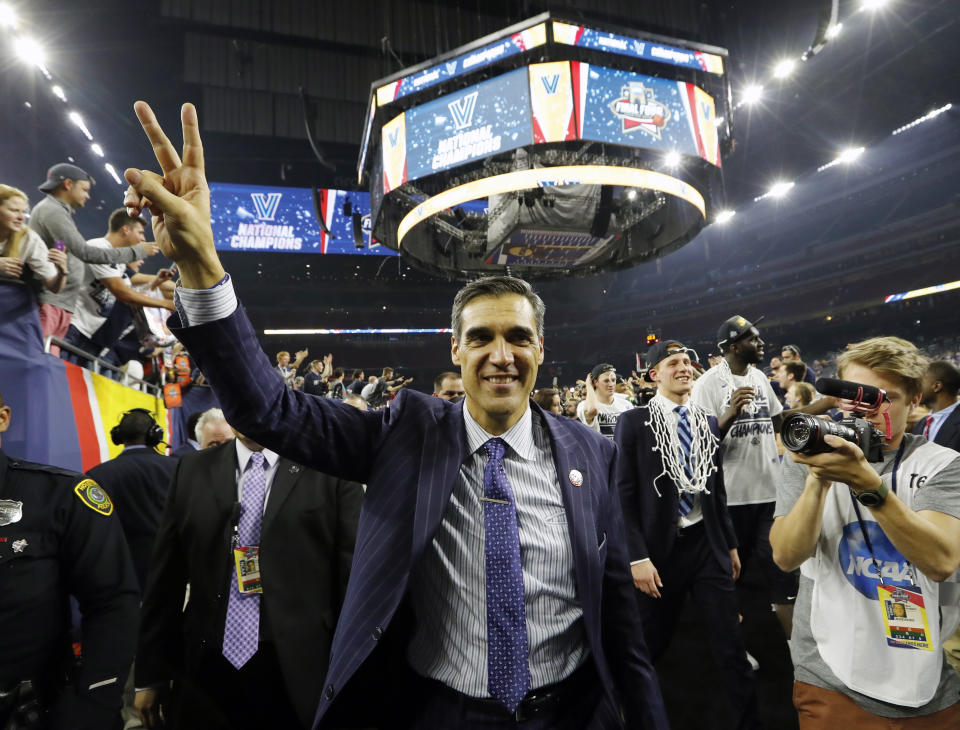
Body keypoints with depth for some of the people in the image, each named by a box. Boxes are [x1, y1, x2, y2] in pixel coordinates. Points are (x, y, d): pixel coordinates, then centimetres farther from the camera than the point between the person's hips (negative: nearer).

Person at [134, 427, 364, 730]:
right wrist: (150, 674, 10)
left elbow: (352, 577, -6)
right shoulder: (192, 470, 3)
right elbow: (166, 578, 7)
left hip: (299, 675, -2)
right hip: (205, 675, 3)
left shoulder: (332, 469, -7)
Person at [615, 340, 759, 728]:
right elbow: (624, 495, -11)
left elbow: (718, 489, 15)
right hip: (660, 549, -3)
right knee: (650, 645, 14)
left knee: (731, 644, 7)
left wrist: (731, 543, 16)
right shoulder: (633, 421, -9)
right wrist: (637, 557, -15)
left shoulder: (708, 422, 8)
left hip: (707, 543, 4)